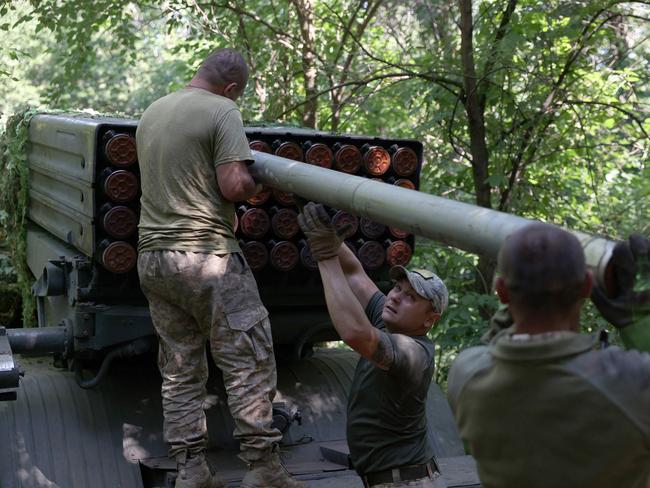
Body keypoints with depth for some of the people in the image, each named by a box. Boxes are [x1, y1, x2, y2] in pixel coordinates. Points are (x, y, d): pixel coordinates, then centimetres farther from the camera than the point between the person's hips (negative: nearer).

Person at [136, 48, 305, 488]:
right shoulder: (223, 112, -7)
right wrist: (255, 186, 4)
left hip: (153, 255, 8)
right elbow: (234, 185, -18)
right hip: (207, 256, -7)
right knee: (250, 362, 0)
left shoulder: (151, 113, 16)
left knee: (180, 370, 10)